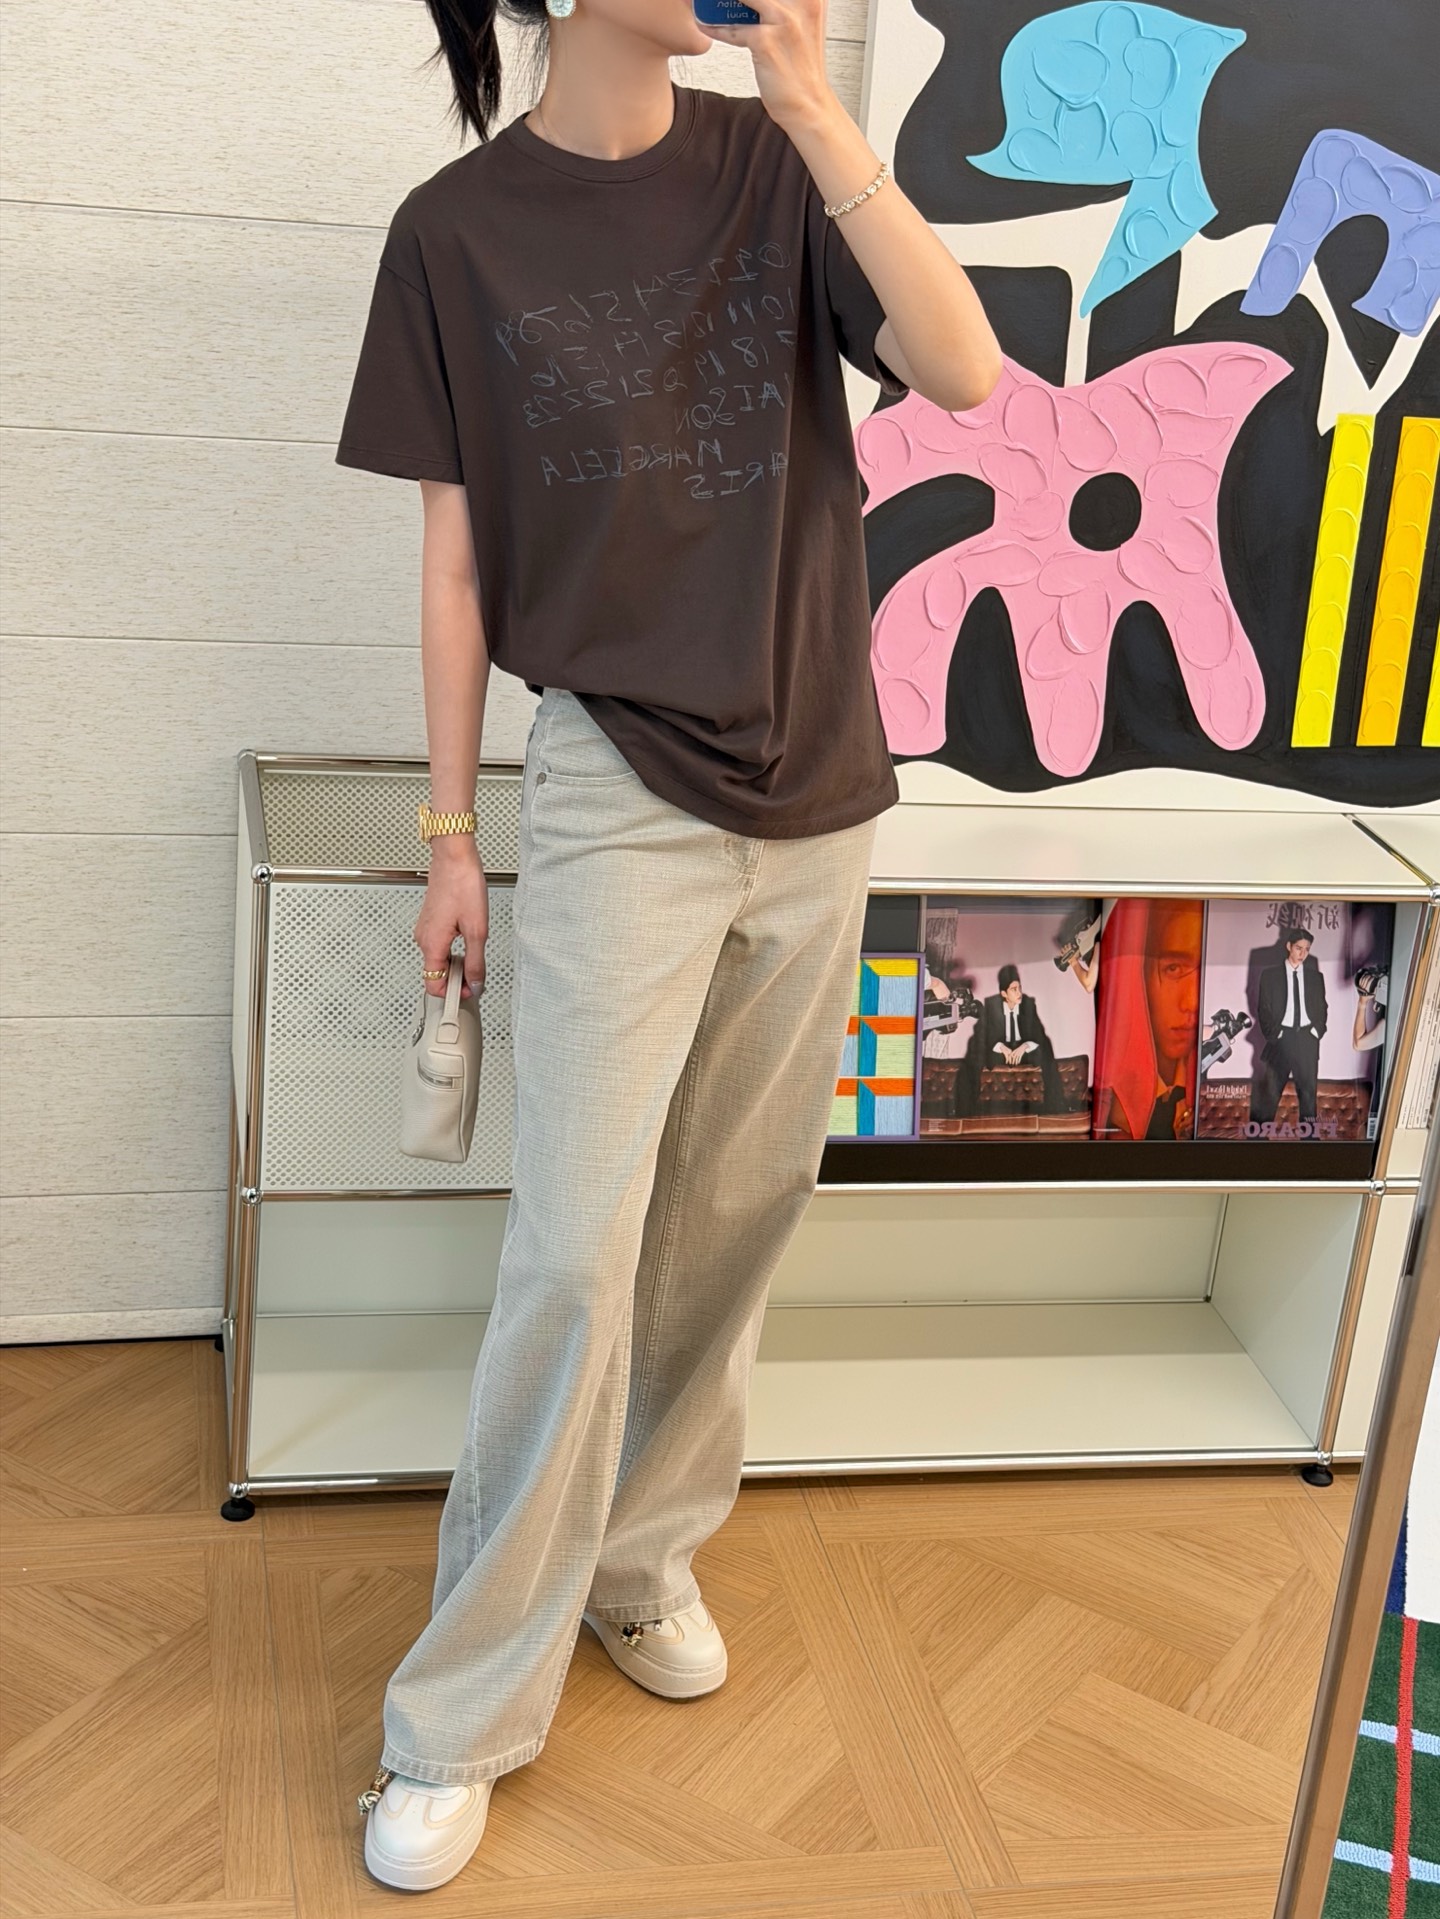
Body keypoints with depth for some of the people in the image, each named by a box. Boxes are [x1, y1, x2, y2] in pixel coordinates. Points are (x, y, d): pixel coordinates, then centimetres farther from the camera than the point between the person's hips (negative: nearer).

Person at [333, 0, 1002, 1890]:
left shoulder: (776, 167, 2)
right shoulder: (458, 229, -2)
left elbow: (964, 369, -12)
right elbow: (457, 556, 1)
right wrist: (451, 836, 2)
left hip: (815, 791, 3)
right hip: (616, 793, -3)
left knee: (738, 1215, 11)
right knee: (576, 1255, -6)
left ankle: (640, 1555, 33)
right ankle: (462, 1719, 8)